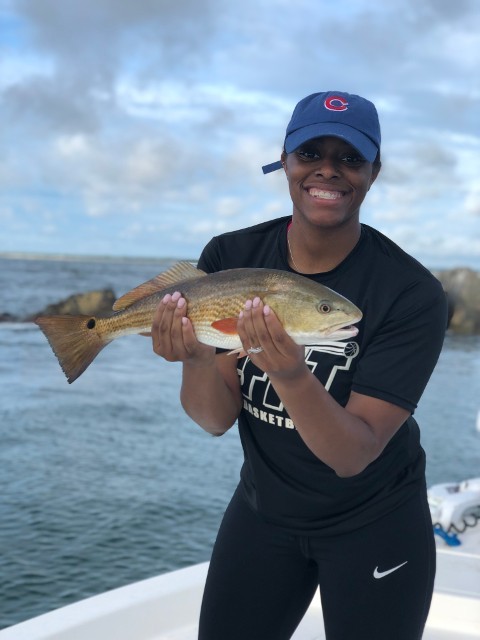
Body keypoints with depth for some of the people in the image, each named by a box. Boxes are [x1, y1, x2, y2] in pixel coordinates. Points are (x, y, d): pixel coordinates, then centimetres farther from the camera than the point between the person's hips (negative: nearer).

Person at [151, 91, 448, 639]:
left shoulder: (411, 293, -23)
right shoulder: (230, 257, -13)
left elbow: (354, 456, -26)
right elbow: (216, 419, -14)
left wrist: (290, 375, -44)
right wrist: (198, 357, -35)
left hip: (374, 523, -2)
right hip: (263, 509, 3)